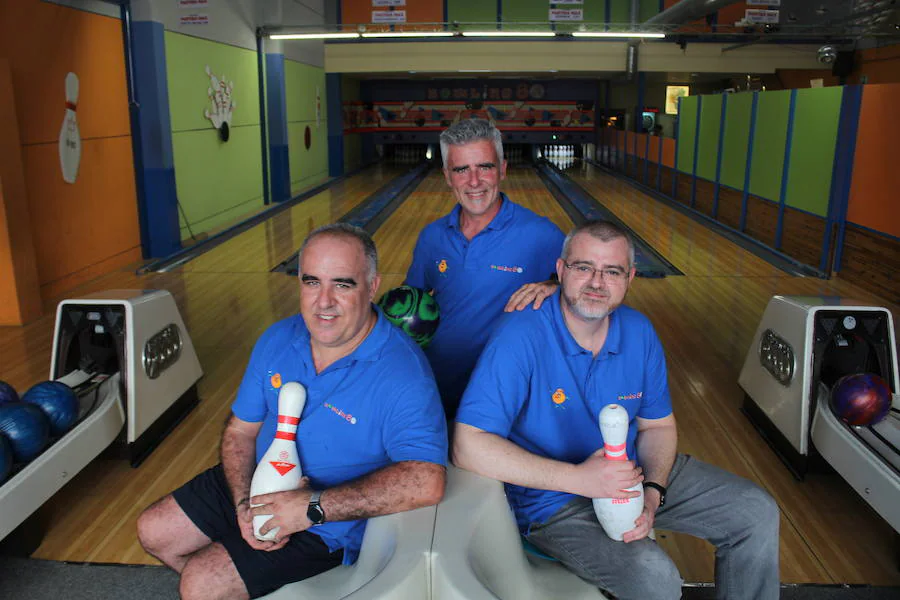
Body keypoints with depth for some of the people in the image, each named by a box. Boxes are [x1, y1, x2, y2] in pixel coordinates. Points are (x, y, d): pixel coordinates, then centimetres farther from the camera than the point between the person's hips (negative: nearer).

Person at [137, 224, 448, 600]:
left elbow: (427, 481, -37)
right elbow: (240, 431, 3)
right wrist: (245, 504, -15)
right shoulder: (277, 340, -6)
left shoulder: (402, 371, -28)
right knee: (153, 532, 12)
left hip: (324, 527, -6)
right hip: (255, 485, 7)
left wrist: (313, 507, -34)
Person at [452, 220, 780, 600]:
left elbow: (658, 426, 6)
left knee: (758, 513, 4)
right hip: (554, 499, -6)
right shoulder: (520, 337, -25)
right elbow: (468, 446, -30)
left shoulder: (639, 332, -4)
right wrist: (578, 479, -32)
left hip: (633, 471, 6)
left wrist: (652, 492, -14)